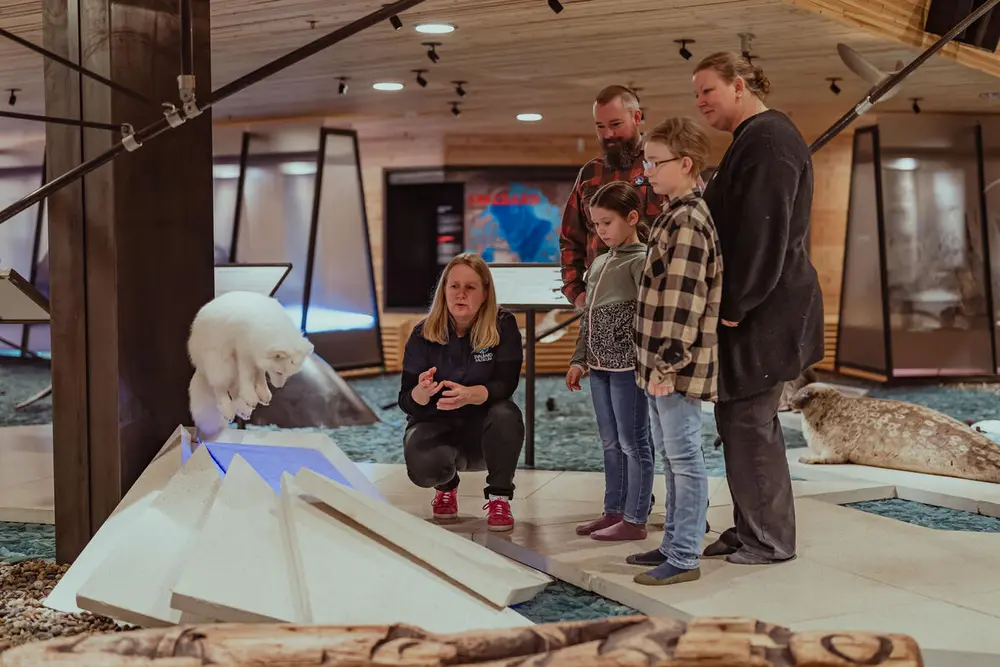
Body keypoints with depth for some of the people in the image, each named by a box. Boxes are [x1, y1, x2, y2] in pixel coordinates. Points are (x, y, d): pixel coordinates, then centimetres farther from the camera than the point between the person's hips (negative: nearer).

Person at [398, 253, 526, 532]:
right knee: (422, 467, -32)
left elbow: (505, 384, -21)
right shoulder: (424, 333, -10)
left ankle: (499, 498, -11)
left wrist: (469, 395, -43)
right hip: (435, 424, 1)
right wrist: (422, 392, -38)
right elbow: (406, 401, -12)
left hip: (484, 426, 0)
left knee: (506, 415, -35)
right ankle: (447, 486, 10)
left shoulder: (503, 325, -11)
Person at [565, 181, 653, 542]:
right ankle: (614, 511, 23)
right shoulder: (599, 263, 15)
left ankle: (635, 519, 4)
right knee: (610, 443, 14)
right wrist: (580, 359, 15)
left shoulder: (640, 260, -9)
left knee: (633, 443, -1)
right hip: (600, 364, 8)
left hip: (627, 364, -8)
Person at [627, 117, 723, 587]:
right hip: (661, 362, 11)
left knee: (684, 458, -4)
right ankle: (674, 543, 28)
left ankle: (685, 558, 3)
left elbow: (684, 300, -22)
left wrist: (668, 364, -22)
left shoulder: (688, 222, -17)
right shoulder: (675, 216, 15)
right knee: (669, 456, 17)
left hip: (677, 365, -11)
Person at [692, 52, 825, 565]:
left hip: (762, 314, -10)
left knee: (749, 424, -3)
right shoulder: (755, 139, 18)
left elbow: (763, 232, -23)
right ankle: (750, 530, 25)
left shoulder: (768, 141, -16)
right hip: (754, 311, 10)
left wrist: (736, 305, -19)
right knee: (738, 421, 15)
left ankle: (770, 540, 8)